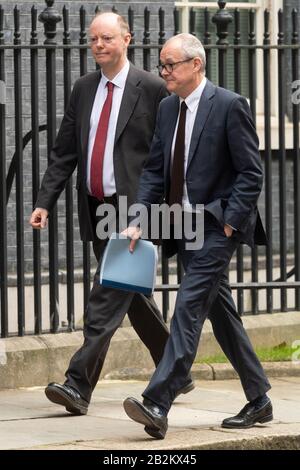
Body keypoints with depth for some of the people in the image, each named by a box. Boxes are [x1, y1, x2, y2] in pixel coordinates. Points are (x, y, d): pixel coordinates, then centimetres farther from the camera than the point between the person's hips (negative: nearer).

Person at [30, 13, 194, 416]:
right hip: (96, 209, 7)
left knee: (107, 297, -13)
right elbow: (64, 152, 12)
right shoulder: (84, 89, 11)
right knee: (132, 296, 15)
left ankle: (79, 385, -17)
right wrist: (45, 202, 3)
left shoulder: (151, 89, -6)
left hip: (133, 208, -7)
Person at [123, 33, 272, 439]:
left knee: (189, 307, -15)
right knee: (221, 312, 13)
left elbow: (251, 173, -11)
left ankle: (157, 405, -23)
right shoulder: (167, 109, 11)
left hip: (217, 226, -8)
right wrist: (139, 220, 0)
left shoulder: (229, 106, -11)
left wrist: (229, 222, -16)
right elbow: (154, 170, 12)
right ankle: (258, 402, 24)